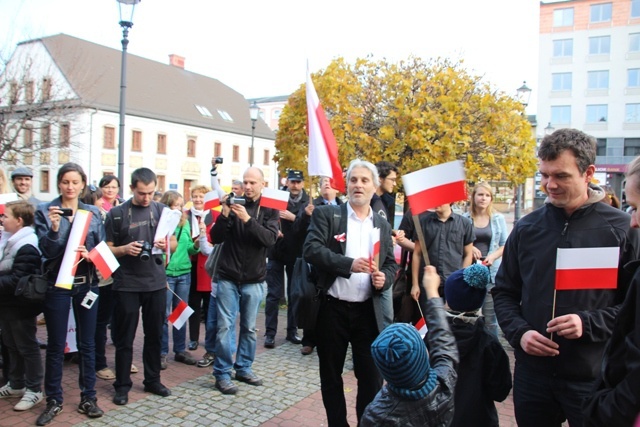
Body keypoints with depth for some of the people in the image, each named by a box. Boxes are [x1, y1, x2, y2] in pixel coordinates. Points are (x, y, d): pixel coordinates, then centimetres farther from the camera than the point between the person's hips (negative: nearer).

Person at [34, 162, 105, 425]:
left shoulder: (93, 213, 4)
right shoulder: (44, 211, -2)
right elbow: (46, 251, -9)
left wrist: (89, 254, -16)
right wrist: (54, 228, -25)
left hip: (87, 284, 2)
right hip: (58, 284, -2)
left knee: (87, 342, 9)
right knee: (56, 345, 7)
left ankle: (88, 398, 21)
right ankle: (54, 400, 22)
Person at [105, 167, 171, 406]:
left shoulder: (162, 210, 5)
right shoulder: (117, 213, -2)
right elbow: (108, 249, 1)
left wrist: (166, 244, -13)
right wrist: (125, 249, -19)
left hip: (156, 282, 2)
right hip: (127, 284, -2)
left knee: (155, 335, 12)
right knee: (124, 338, 7)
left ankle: (153, 380, 26)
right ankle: (122, 385, 21)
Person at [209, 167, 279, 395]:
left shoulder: (270, 210, 2)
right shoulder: (234, 204, 2)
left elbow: (270, 239, -16)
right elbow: (216, 238, -2)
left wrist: (247, 219, -27)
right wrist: (225, 215, -18)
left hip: (254, 280, 1)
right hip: (228, 277, -1)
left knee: (249, 327, 11)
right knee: (225, 326, -1)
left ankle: (243, 368, 27)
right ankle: (222, 374, 11)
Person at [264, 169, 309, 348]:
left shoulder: (308, 202, -1)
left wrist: (294, 218, -23)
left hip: (297, 254, 1)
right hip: (276, 252, -1)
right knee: (274, 294, 3)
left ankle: (292, 331, 22)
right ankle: (270, 332, 10)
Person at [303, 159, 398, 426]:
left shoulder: (383, 225, 9)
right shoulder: (326, 214, -3)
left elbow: (391, 264, 11)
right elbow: (311, 249, -15)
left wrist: (383, 279, -12)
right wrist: (349, 264, -26)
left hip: (368, 311, 2)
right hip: (332, 308, -2)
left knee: (371, 375, 9)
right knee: (331, 374, 13)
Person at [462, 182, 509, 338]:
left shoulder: (498, 218, 6)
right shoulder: (464, 218, 3)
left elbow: (505, 245, 7)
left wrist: (493, 256, -10)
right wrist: (469, 248, -10)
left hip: (492, 271, 0)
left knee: (490, 317, 1)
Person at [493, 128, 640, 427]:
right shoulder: (527, 228, 2)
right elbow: (504, 292, 8)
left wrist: (589, 324, -18)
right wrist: (519, 332, -7)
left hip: (594, 378, -2)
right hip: (532, 371, 3)